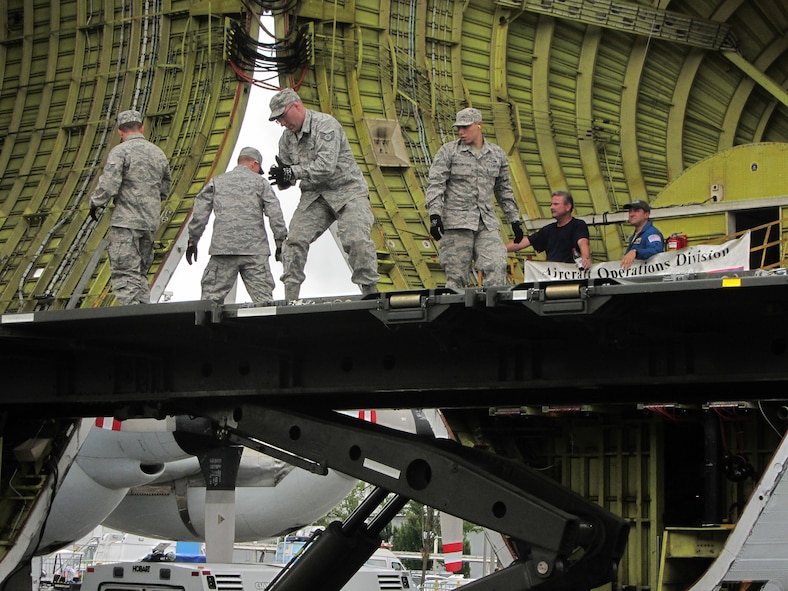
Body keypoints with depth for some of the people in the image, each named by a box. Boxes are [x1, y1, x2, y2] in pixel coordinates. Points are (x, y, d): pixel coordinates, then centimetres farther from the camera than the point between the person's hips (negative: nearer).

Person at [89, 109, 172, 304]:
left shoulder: (120, 151, -8)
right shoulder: (158, 153, 13)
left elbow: (108, 185, -16)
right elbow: (165, 189, 21)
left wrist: (96, 203, 0)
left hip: (126, 222, -7)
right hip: (150, 222, 7)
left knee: (125, 273, -7)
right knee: (140, 273, 15)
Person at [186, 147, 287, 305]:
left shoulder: (216, 182, 16)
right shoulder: (260, 182, 11)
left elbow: (199, 213, 10)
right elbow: (275, 214, 2)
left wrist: (192, 240, 16)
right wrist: (280, 242, 6)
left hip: (223, 248, 1)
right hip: (255, 250, -1)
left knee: (211, 297, 3)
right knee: (263, 298, -1)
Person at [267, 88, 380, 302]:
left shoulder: (326, 124, -16)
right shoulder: (287, 137, 7)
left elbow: (326, 166, -27)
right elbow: (286, 177, 11)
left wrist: (291, 172, -25)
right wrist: (282, 178, -15)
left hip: (347, 190, -6)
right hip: (314, 196, 6)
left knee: (356, 240, -20)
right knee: (294, 240, -6)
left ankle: (371, 294, -12)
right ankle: (290, 299, -2)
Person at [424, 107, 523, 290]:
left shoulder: (497, 154, 15)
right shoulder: (448, 151, 4)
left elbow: (504, 190, 23)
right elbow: (435, 184, -2)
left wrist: (514, 219, 21)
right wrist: (435, 215, -15)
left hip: (488, 223, 3)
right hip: (456, 222, -3)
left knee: (497, 265, -15)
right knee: (456, 274, -5)